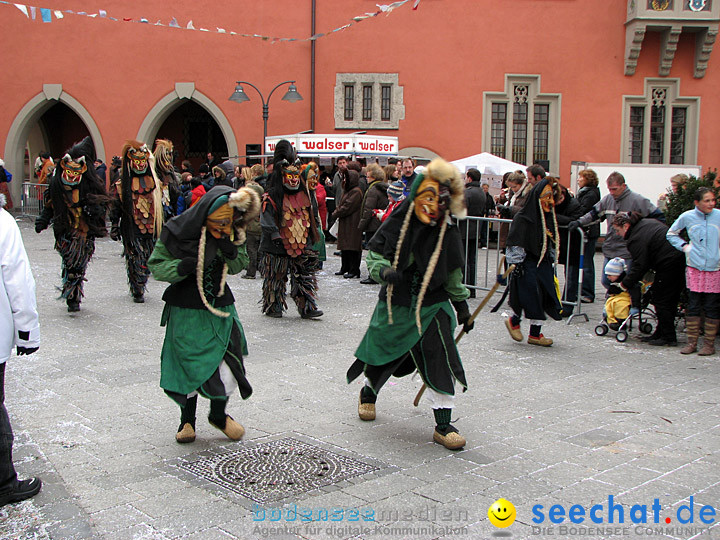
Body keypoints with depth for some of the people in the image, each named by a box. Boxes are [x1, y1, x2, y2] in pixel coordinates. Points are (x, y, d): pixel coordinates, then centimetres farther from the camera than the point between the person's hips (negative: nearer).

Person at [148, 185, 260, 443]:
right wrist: (185, 266, -28)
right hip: (186, 312, -2)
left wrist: (229, 249, -20)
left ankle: (219, 414, 24)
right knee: (187, 363, 6)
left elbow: (238, 266, 1)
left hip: (220, 308, 2)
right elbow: (156, 265, -9)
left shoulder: (231, 233, -4)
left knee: (225, 360, -3)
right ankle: (187, 419, 29)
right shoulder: (178, 231, -14)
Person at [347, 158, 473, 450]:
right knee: (380, 355, 17)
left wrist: (462, 305, 8)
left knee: (440, 358, -15)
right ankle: (369, 392, 51)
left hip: (432, 307, 0)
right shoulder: (396, 223, -10)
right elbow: (373, 253, -3)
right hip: (395, 304, 1)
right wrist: (384, 271, -23)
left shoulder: (448, 234, -6)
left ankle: (443, 425, -3)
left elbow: (453, 275, 5)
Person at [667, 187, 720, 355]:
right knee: (693, 306, 5)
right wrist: (684, 246, 4)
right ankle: (691, 342, 13)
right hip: (694, 267, 1)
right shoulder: (687, 217, 1)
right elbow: (671, 234, 17)